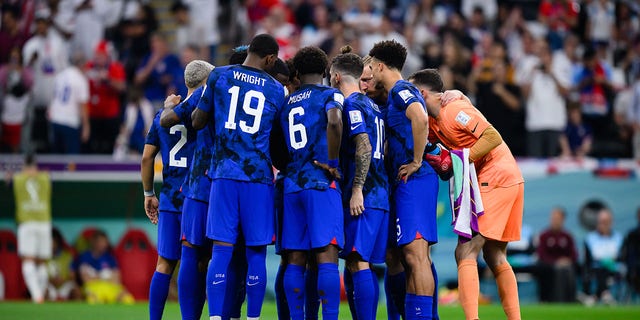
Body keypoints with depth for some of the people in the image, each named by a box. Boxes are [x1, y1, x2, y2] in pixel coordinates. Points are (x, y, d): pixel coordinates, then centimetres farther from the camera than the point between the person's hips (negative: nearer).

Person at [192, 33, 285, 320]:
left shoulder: (219, 76, 4)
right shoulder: (277, 90, 7)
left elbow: (197, 122, 10)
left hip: (224, 174, 0)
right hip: (258, 177, 0)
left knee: (221, 252, -2)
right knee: (256, 253, 4)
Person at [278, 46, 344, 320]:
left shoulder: (287, 103, 18)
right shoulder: (330, 95, 2)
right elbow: (334, 122, -19)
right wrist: (332, 162, -11)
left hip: (292, 184, 5)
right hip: (321, 183, -5)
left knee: (295, 260, 5)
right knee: (327, 256, -10)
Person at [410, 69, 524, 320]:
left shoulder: (454, 110, -13)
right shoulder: (433, 121, 15)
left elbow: (493, 137, -20)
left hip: (496, 177, -10)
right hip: (510, 178, 10)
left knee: (466, 252, -12)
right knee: (495, 256, 15)